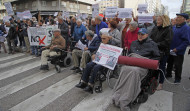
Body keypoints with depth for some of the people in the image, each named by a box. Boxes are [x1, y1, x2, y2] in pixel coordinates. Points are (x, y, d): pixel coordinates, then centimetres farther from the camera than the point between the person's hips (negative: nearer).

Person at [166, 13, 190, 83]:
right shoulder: (174, 27, 8)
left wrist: (177, 49, -25)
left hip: (178, 52, -7)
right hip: (170, 50, 7)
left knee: (177, 66, 6)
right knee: (169, 63, 20)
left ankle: (177, 79, 23)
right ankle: (168, 74, 38)